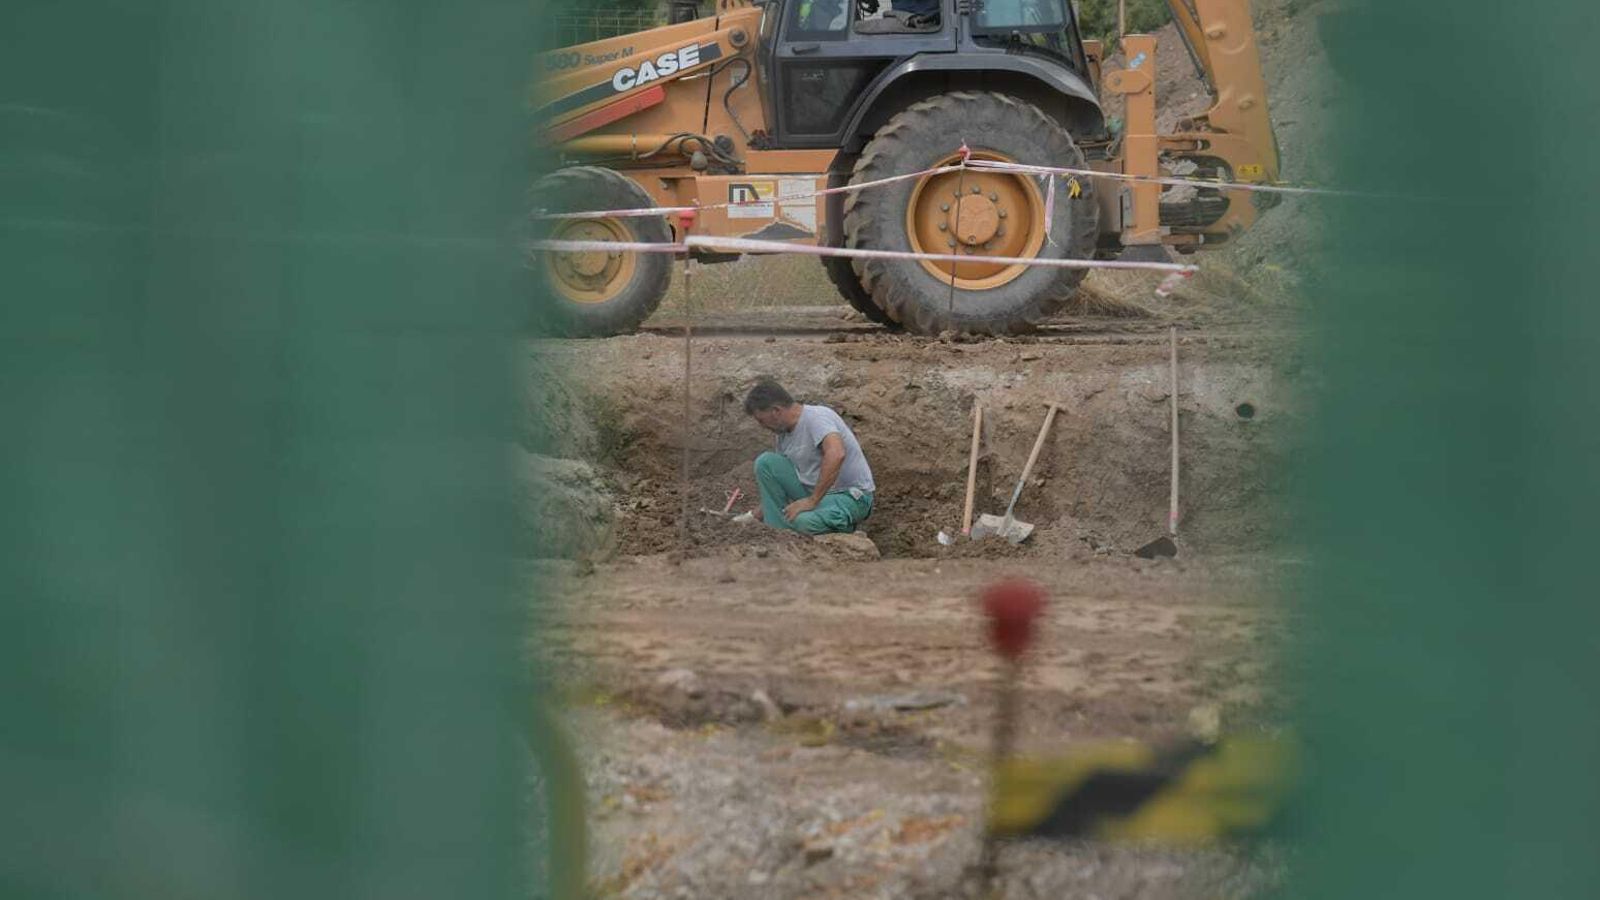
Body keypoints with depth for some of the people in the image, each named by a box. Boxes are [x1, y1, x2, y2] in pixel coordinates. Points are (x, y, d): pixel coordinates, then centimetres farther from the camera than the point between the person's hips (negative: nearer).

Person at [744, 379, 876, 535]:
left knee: (805, 522, -37)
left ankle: (844, 526, -4)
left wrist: (812, 501, -35)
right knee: (765, 462, -2)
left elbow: (836, 454, -40)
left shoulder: (816, 417, -21)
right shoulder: (785, 433, 7)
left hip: (850, 495, -8)